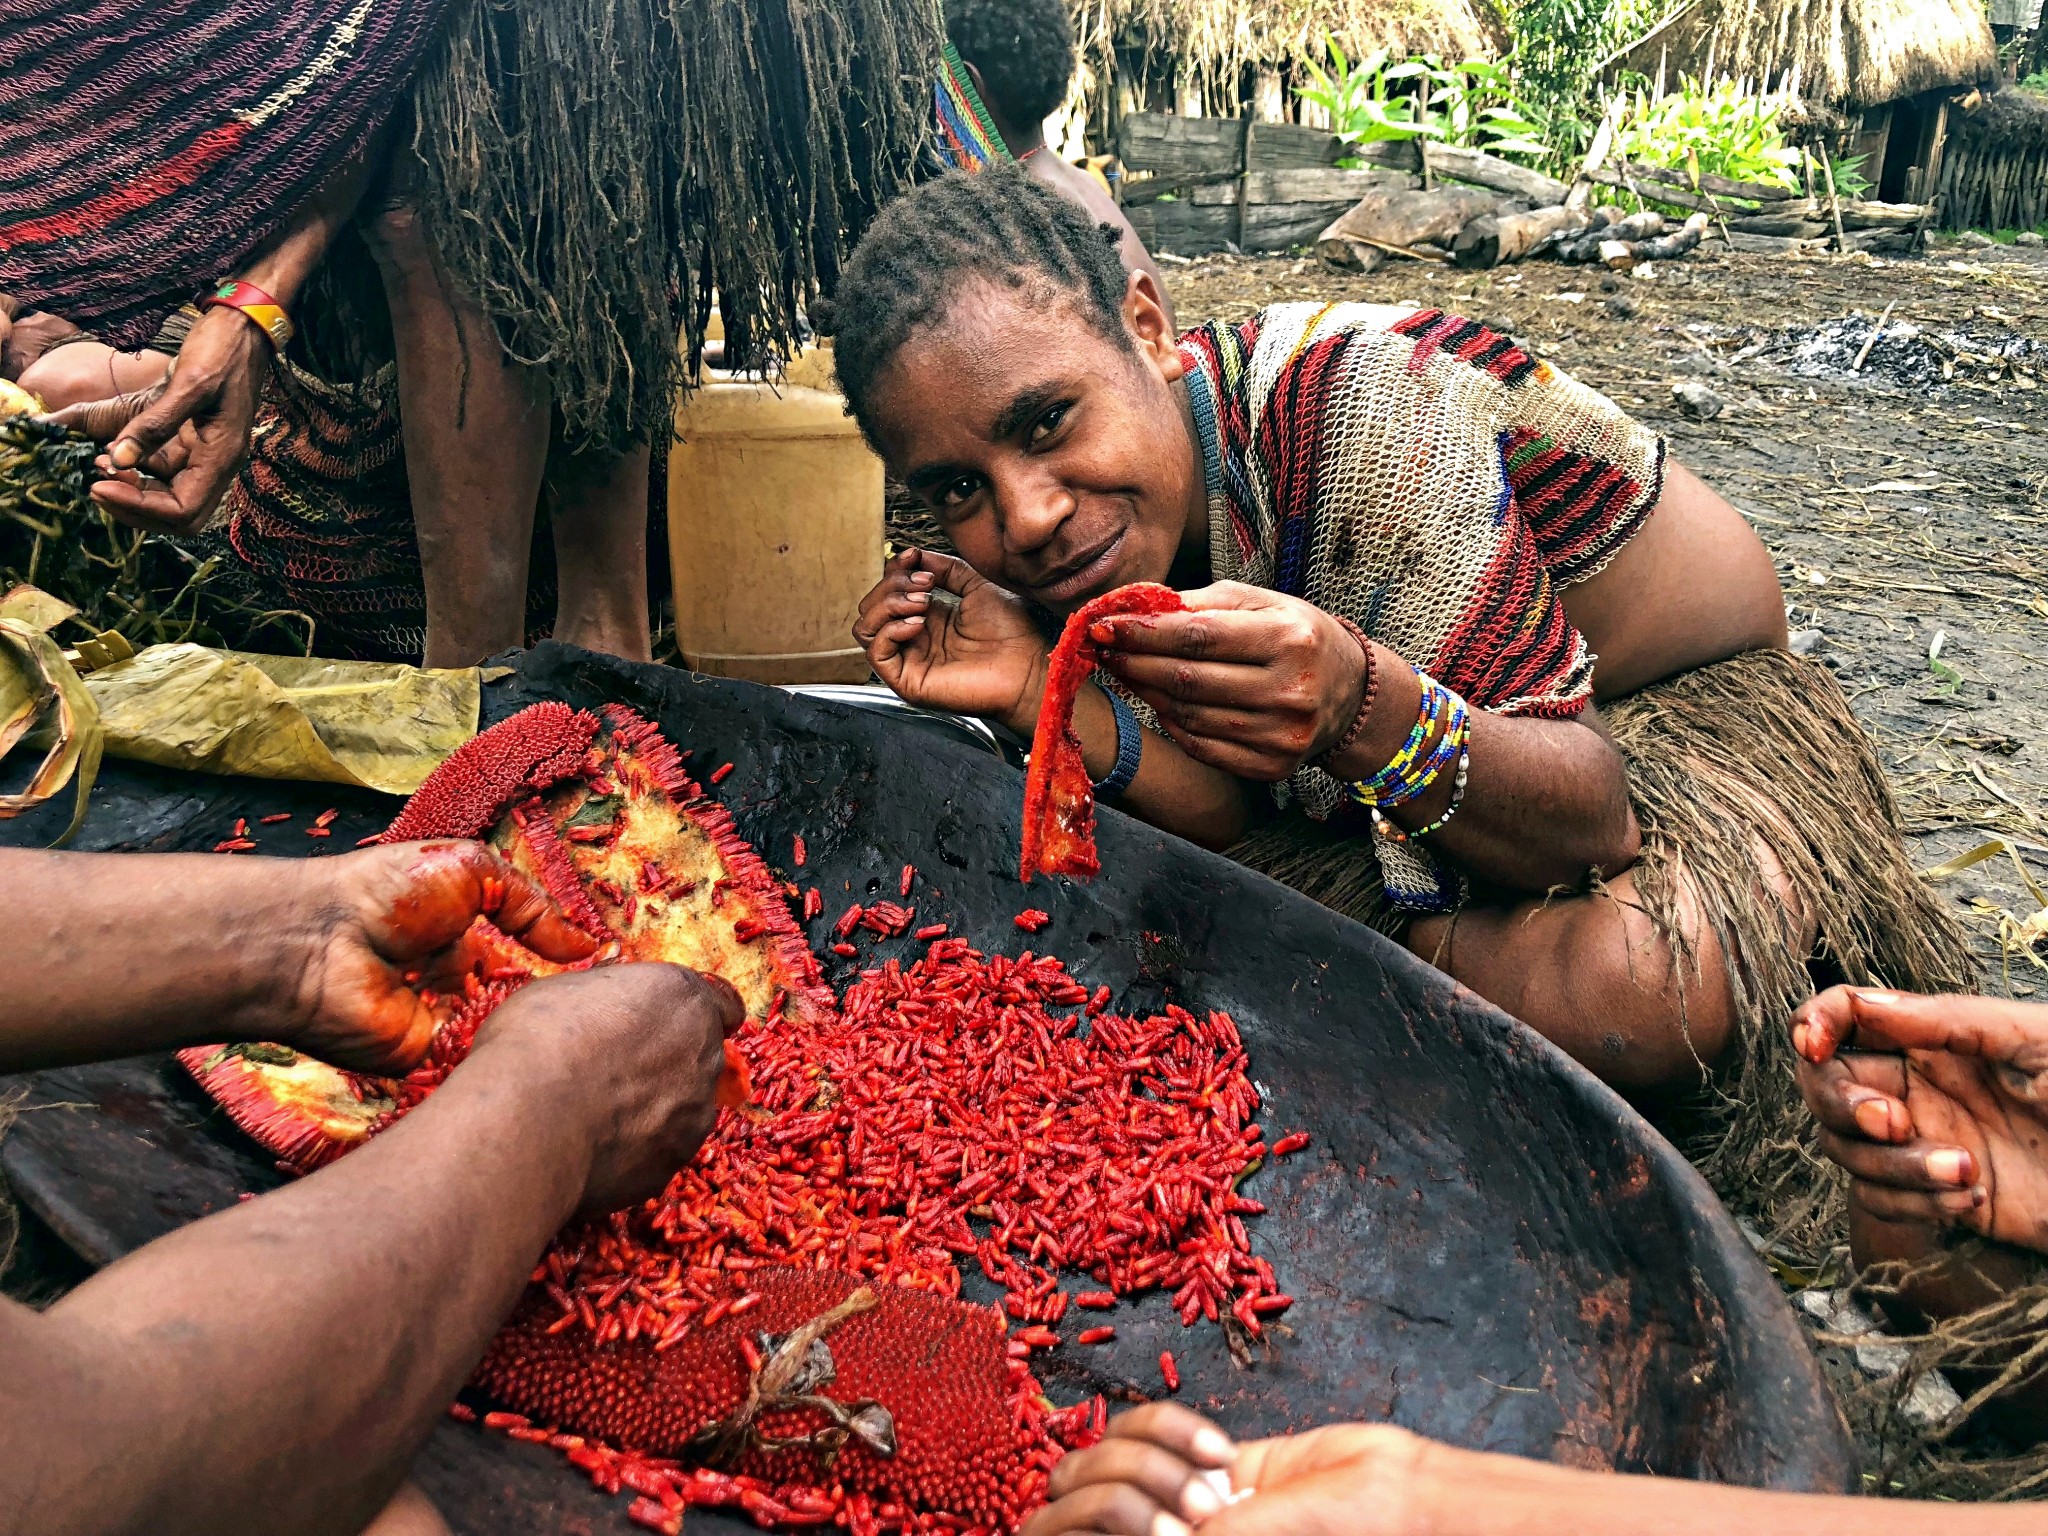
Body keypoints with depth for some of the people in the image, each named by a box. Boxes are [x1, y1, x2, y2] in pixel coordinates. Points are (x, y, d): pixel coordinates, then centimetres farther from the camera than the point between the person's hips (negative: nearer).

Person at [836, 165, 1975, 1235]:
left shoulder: (1361, 406, -33)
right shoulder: (1099, 513, -13)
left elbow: (1596, 822, -33)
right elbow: (1245, 822, -13)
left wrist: (1363, 718, -53)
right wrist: (1039, 692, -29)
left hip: (1690, 701, -5)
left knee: (1624, 985, -38)